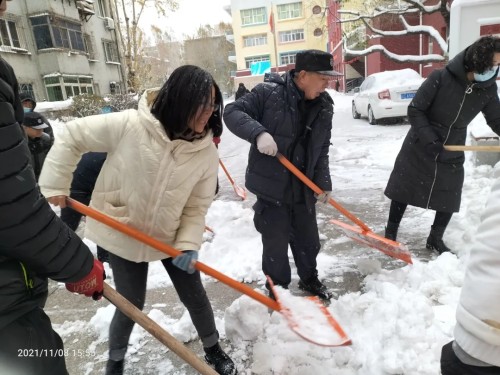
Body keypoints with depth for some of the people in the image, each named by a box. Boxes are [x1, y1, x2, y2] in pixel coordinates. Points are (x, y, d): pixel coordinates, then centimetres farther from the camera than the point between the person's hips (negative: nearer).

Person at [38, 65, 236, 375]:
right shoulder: (129, 125, -24)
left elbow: (198, 205, -8)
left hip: (171, 236, 3)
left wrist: (189, 243, -19)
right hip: (123, 235, -2)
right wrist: (55, 185, -9)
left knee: (195, 297, 12)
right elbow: (73, 136, -11)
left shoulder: (206, 152, -15)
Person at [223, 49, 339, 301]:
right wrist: (258, 133, -30)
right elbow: (232, 112, -14)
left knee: (308, 239, 19)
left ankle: (309, 279, 45)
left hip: (303, 187, 5)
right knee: (276, 242, 6)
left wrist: (323, 182, 3)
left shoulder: (324, 106, 5)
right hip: (271, 186, -5)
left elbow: (322, 150, 10)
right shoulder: (269, 92, -12)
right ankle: (278, 289, 30)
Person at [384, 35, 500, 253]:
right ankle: (390, 235, 21)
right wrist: (429, 139, -24)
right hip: (419, 149, -4)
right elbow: (414, 110, -17)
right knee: (403, 190, 5)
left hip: (452, 154, 5)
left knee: (449, 199, 8)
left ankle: (435, 240, 28)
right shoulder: (440, 78, -20)